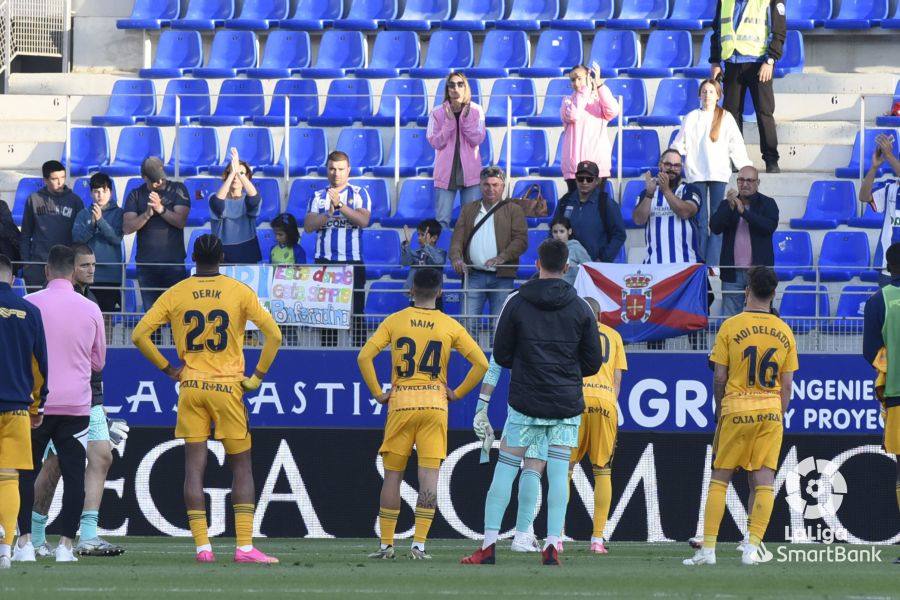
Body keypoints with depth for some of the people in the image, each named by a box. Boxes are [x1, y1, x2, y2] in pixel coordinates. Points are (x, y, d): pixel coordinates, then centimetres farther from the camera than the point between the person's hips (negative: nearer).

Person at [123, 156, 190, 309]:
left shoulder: (177, 190, 5)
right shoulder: (136, 195, 8)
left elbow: (181, 221, -5)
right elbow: (127, 228, -3)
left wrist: (161, 209, -19)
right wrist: (147, 214, -18)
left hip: (174, 262, -2)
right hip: (146, 263, 2)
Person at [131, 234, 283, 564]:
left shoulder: (175, 294, 3)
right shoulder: (240, 292, 0)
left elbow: (140, 334, 0)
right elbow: (274, 335, -6)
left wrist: (167, 369, 8)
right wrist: (258, 376, 1)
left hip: (190, 387, 1)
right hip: (228, 387, -1)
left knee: (194, 468, 1)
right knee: (242, 466, 5)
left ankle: (202, 547, -4)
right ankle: (244, 546, -4)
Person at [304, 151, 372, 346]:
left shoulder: (359, 194, 6)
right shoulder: (318, 196, 12)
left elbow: (364, 220, -10)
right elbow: (308, 226, 1)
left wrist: (340, 205, -18)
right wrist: (329, 213, -14)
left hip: (352, 261, -2)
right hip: (324, 261, 2)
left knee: (356, 312, -4)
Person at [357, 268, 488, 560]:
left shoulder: (394, 321, 1)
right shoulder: (449, 326, 3)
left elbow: (364, 356, -6)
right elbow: (481, 363, 0)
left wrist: (378, 393, 3)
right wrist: (457, 393, 8)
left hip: (400, 403, 0)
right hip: (435, 402, 0)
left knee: (392, 475, 8)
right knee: (429, 475, 0)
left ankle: (386, 544, 8)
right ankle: (419, 544, -7)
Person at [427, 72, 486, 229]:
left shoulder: (476, 111, 1)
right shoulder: (438, 113, 0)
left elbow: (478, 140, -6)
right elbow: (435, 142, -6)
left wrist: (465, 119, -17)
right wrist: (449, 121, -16)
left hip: (470, 172, 1)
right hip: (445, 173, -1)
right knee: (442, 220, -4)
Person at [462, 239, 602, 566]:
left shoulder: (516, 303, -2)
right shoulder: (580, 307, 1)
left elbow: (500, 355, 1)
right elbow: (593, 363, 5)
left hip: (526, 403, -1)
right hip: (567, 404, 1)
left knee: (505, 468, 5)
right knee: (559, 471, 3)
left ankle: (489, 544, 2)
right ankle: (552, 544, -5)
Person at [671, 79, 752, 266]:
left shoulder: (726, 118, 8)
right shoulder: (691, 118, 10)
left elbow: (736, 145, 5)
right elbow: (679, 145, 11)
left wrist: (745, 167, -3)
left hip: (718, 173, -1)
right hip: (696, 173, 1)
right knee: (700, 219, 0)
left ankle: (712, 263, -7)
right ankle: (700, 263, 2)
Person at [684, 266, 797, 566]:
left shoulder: (731, 326, -4)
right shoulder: (784, 332, 5)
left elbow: (719, 378, -2)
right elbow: (787, 385, 7)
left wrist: (719, 411, 13)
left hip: (736, 407, -2)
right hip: (771, 409, 2)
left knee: (719, 479, 5)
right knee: (764, 481, 2)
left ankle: (708, 549, 2)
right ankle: (752, 548, -5)